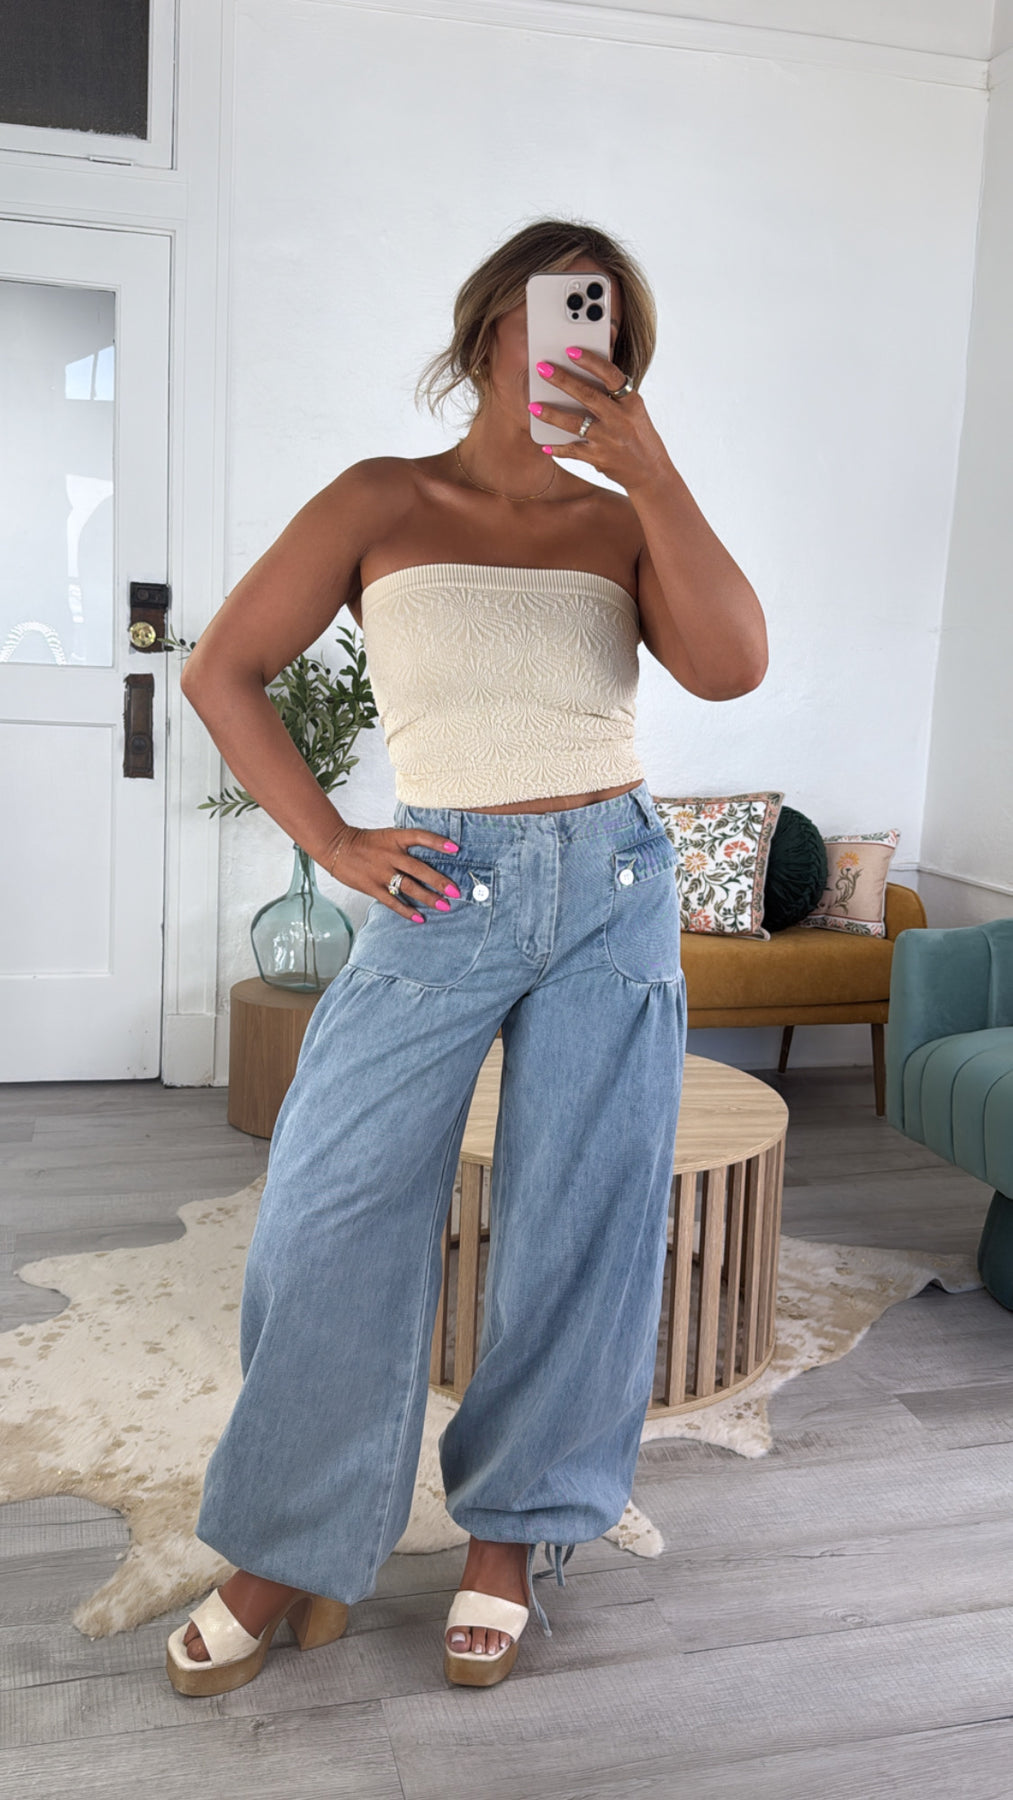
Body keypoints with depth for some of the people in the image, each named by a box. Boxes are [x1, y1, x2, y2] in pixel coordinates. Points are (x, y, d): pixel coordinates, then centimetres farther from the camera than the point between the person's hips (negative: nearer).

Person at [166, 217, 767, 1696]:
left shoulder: (624, 523, 7)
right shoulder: (382, 504, 4)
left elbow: (731, 667, -11)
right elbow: (222, 670, 5)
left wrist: (648, 465, -14)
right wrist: (332, 842, -3)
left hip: (615, 888, 2)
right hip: (444, 894, -1)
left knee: (578, 1226, 6)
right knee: (330, 1220, -2)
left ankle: (512, 1529, 27)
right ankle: (294, 1554, 19)